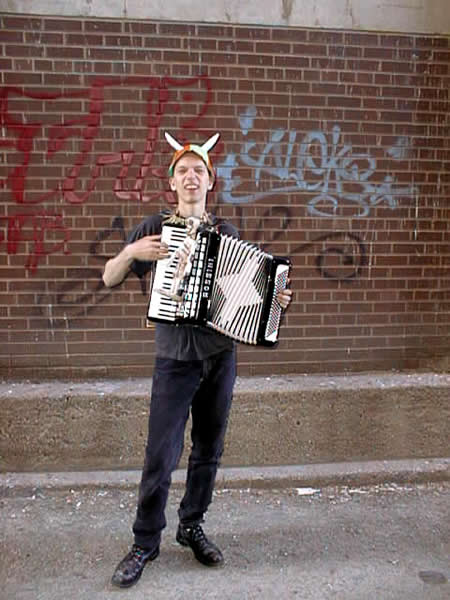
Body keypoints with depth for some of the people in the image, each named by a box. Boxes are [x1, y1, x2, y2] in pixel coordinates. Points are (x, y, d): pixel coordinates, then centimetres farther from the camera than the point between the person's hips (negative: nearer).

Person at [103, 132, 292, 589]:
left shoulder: (227, 234, 8)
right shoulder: (155, 227, 1)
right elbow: (109, 278, 1)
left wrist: (275, 300, -4)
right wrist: (132, 251, -18)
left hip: (220, 355, 3)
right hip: (175, 357, -3)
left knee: (208, 450, 12)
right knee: (160, 455, -3)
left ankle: (192, 526, 32)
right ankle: (145, 542, 16)